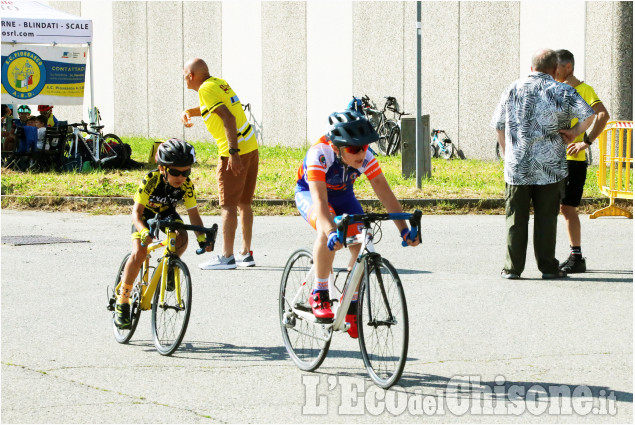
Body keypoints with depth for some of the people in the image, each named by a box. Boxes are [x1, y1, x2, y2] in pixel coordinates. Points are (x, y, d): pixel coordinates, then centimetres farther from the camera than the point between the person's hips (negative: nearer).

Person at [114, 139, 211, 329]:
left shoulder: (186, 186, -25)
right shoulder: (151, 181, -35)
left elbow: (193, 213, -19)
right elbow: (136, 212, -34)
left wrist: (201, 237, -36)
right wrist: (144, 231, -54)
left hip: (167, 213, 3)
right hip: (145, 214, -3)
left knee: (182, 238, -28)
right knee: (139, 252, -24)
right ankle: (122, 301, -10)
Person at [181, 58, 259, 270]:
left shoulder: (206, 89, -12)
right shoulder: (219, 83, 14)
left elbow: (228, 117, -22)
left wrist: (233, 152, -26)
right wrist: (190, 112, 21)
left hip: (235, 152, -9)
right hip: (251, 147, 9)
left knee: (228, 204, -5)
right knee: (243, 203, 14)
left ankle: (227, 256, -5)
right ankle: (246, 253, 19)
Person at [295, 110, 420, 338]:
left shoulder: (365, 157, -27)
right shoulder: (319, 154, -38)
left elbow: (385, 192, -26)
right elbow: (319, 200, -46)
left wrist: (403, 228, -36)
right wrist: (331, 232, -61)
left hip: (342, 195, 4)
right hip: (309, 193, -4)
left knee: (361, 245, -16)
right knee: (328, 233, -35)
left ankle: (350, 304, 4)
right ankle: (319, 295, -21)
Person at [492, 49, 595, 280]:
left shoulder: (514, 89, 6)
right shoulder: (562, 91, -1)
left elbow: (498, 124, 11)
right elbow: (588, 115, -11)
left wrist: (506, 150, 22)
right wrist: (573, 132, 4)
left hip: (517, 166, 1)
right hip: (550, 166, -1)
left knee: (516, 217, 5)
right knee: (546, 217, 4)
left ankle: (513, 267, 5)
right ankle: (548, 267, 6)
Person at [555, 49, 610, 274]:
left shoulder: (583, 90, -8)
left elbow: (603, 115, -21)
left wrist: (586, 142, -24)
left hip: (573, 159, -8)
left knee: (568, 207, -10)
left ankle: (577, 258, -5)